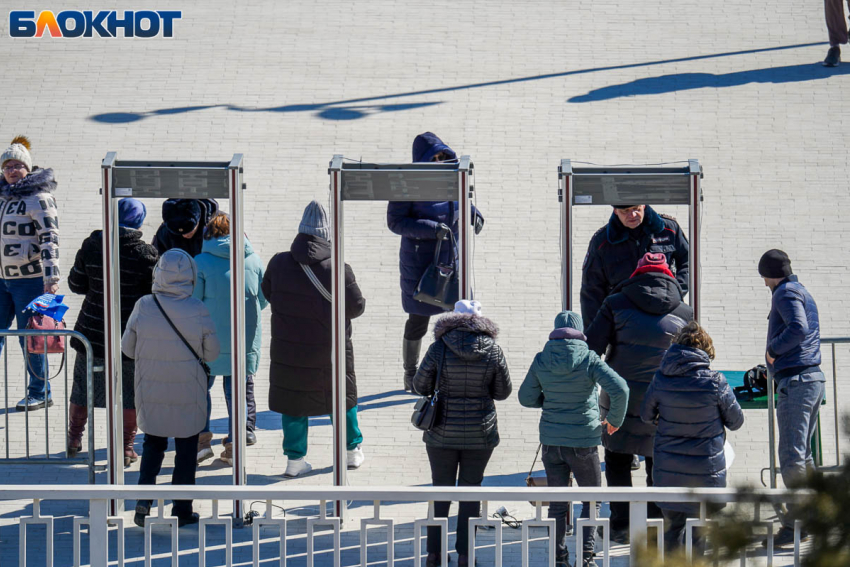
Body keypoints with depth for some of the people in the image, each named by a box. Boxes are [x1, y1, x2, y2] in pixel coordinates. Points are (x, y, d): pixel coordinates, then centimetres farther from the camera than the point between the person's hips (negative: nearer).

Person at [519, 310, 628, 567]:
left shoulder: (541, 361, -2)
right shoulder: (589, 359, -11)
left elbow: (526, 398, 8)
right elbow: (619, 389, -19)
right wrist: (615, 420, -3)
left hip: (551, 440, 3)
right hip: (583, 440, -3)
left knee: (558, 503, 12)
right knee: (592, 499, 11)